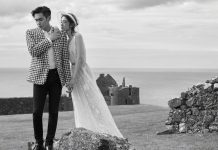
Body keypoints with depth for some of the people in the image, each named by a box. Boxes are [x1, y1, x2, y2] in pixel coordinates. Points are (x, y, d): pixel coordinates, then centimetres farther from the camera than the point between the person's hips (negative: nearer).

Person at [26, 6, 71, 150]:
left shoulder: (61, 35, 7)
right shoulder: (31, 33, 4)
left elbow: (65, 58, 8)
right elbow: (33, 51, -13)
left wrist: (68, 80, 5)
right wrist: (49, 39, -10)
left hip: (57, 76, 1)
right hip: (40, 76, -1)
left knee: (54, 111, 3)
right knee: (37, 112, -6)